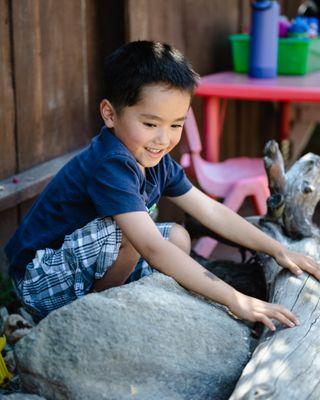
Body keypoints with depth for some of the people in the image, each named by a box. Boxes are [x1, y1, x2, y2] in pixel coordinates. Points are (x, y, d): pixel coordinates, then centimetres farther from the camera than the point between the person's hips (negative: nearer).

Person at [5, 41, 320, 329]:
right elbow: (153, 249, -38)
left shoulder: (156, 162, -1)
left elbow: (211, 211, 6)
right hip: (43, 283, -9)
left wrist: (277, 250, 2)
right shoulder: (111, 165, -30)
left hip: (94, 266, 9)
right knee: (132, 230, -29)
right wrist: (236, 300, -40)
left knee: (179, 237, 4)